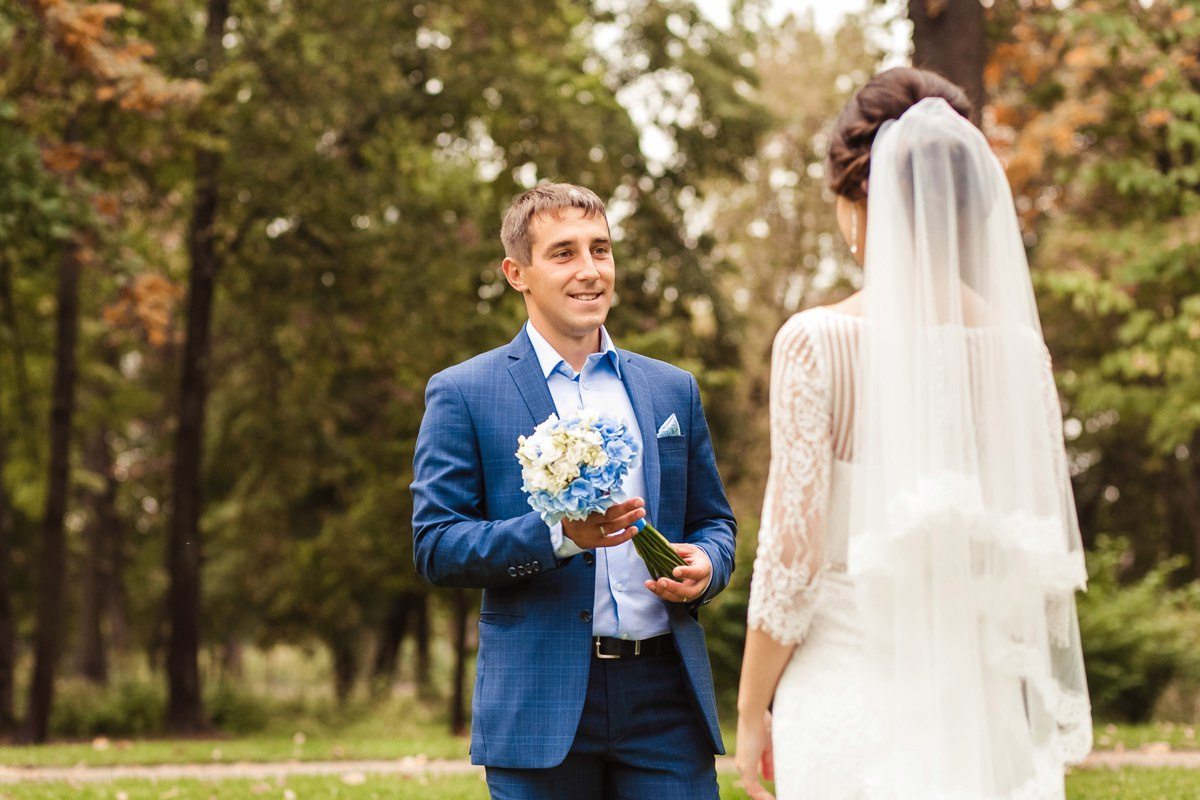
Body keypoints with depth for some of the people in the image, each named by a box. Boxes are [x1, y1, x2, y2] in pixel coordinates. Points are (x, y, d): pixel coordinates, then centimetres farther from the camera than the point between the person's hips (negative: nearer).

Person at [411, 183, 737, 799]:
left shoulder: (672, 390, 15)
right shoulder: (463, 394, 2)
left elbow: (714, 522, 20)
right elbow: (434, 546, -4)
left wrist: (705, 564, -4)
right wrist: (558, 534, -18)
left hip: (666, 696, 3)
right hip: (540, 703, -3)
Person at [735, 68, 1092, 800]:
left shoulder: (819, 341, -9)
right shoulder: (1019, 348, 2)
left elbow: (793, 551, -10)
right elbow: (1050, 554, 7)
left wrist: (751, 711, 1)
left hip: (852, 696, -4)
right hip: (986, 701, 4)